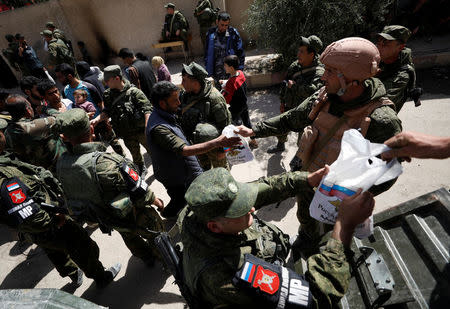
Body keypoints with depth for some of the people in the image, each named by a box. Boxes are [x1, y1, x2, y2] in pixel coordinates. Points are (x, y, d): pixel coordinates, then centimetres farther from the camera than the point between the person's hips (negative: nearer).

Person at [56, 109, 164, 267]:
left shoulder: (61, 164, -17)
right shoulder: (105, 162, -39)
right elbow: (140, 193, -29)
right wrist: (155, 200, -10)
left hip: (106, 220, 7)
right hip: (131, 216, -6)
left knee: (129, 236, 34)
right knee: (155, 231, 24)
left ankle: (148, 258, 60)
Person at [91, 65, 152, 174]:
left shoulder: (133, 92, -17)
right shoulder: (109, 94, -1)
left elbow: (147, 110, -18)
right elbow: (107, 112, 8)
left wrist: (147, 127, -26)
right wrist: (96, 120, -9)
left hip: (141, 130, -5)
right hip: (126, 134, 5)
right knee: (135, 154, 22)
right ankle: (141, 169, 46)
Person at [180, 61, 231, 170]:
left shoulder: (214, 98, -29)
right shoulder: (185, 95, -6)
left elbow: (224, 125, -23)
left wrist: (222, 149, -18)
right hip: (197, 143, 7)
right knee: (204, 167, 29)